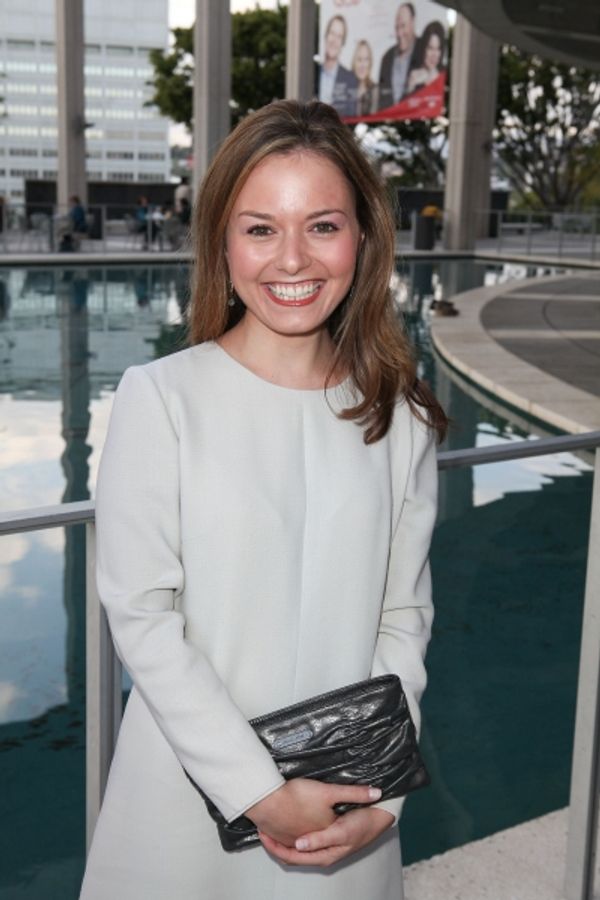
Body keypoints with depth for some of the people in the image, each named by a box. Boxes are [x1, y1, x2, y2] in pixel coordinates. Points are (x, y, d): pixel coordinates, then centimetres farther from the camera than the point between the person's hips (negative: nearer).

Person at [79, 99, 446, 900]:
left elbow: (403, 615, 2)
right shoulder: (161, 398, -11)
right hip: (188, 801, -2)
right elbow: (141, 615, -12)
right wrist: (259, 791, -15)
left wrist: (381, 791, -7)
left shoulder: (399, 418, -1)